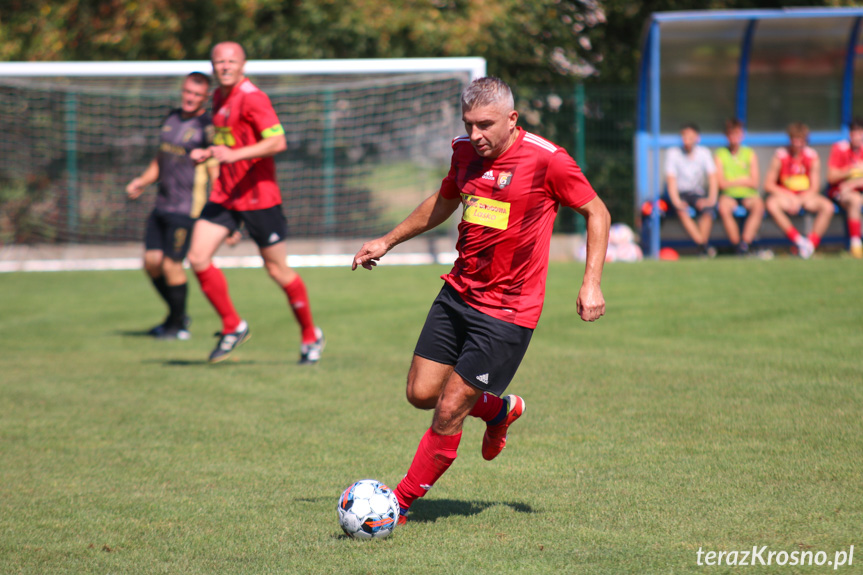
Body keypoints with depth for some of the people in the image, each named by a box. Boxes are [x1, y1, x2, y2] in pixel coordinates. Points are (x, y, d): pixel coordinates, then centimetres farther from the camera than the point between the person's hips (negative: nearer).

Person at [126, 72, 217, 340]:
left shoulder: (207, 128, -10)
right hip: (162, 205, 7)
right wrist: (141, 182, 7)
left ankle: (178, 325, 11)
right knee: (151, 262, 6)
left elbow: (215, 174, -12)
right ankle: (177, 315, 25)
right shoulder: (171, 119, 12)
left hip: (187, 208, -7)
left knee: (171, 264, -6)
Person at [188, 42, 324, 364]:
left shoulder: (251, 98, -15)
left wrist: (234, 154, -31)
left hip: (258, 196, -7)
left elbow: (278, 142, -25)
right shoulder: (219, 97, 11)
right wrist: (209, 153, 10)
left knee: (277, 270, 2)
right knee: (198, 258, -7)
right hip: (224, 194, 8)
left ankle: (311, 337, 21)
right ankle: (233, 327, 8)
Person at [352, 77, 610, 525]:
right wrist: (388, 241, 28)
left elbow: (596, 212, -4)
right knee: (421, 393, 5)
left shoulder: (546, 160, -15)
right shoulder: (466, 152, 3)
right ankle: (500, 409, 33)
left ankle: (402, 502, 9)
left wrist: (591, 284, -11)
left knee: (448, 412, -7)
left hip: (508, 311, -6)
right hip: (458, 291, 7)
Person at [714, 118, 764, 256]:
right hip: (729, 195, -1)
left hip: (748, 195, 1)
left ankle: (745, 243, -34)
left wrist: (732, 182, -2)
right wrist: (743, 180, 0)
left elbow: (754, 183, 2)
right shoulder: (720, 154, 6)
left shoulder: (750, 154, 10)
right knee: (723, 208, -36)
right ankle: (736, 244, -27)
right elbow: (721, 183, -3)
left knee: (759, 205, -33)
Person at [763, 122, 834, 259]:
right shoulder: (780, 156, -5)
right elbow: (768, 185, -5)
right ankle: (799, 241, -35)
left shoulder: (812, 157, -1)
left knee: (828, 207, -28)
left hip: (806, 196, 1)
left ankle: (811, 244, -26)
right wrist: (789, 196, -16)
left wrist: (799, 200, -18)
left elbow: (814, 188, -2)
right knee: (771, 204, -35)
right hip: (785, 195, -1)